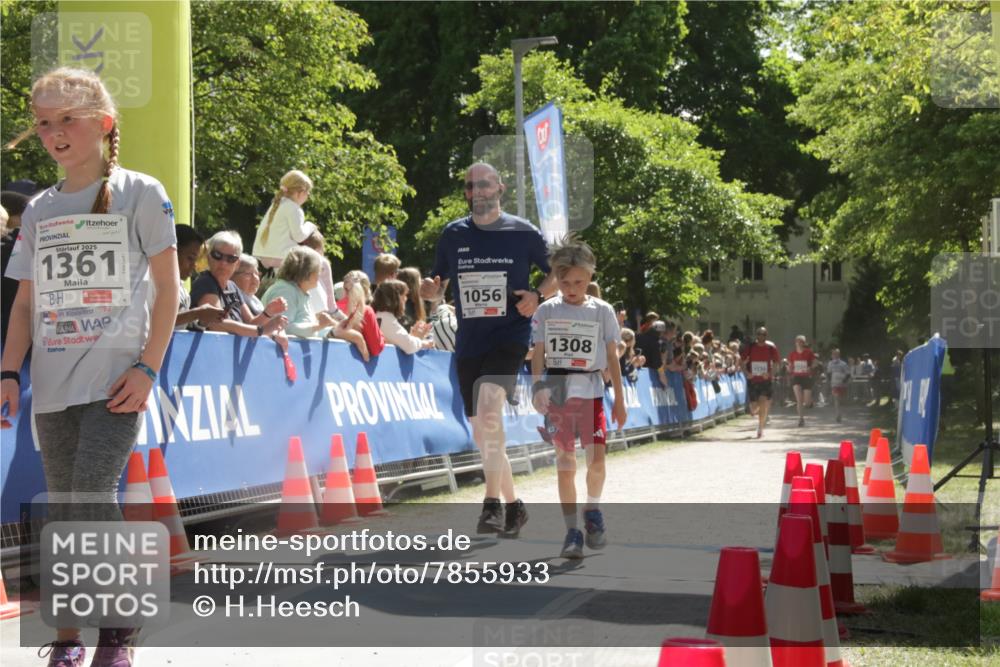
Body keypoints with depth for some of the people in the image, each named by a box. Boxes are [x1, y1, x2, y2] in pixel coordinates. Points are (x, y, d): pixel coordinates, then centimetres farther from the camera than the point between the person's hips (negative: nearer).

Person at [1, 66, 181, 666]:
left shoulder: (138, 193, 0)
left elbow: (168, 286, -2)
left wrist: (148, 367, -10)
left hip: (116, 379, -5)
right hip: (53, 384, 5)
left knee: (92, 494, -17)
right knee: (64, 508, 8)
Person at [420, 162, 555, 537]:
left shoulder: (524, 233, 0)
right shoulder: (454, 234, 8)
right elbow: (437, 287, 15)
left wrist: (538, 296, -9)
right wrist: (429, 289, -9)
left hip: (509, 337, -5)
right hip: (468, 344, 5)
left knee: (489, 410, -27)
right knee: (482, 434, 9)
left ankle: (492, 503, -26)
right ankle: (513, 505, 25)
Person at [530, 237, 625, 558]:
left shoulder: (601, 311, 3)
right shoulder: (547, 311, 3)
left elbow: (612, 357, 6)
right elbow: (538, 354, 3)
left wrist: (619, 399, 6)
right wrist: (537, 386, -11)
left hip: (591, 391, 0)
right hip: (557, 393, 0)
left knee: (596, 459, -11)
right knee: (565, 463, 1)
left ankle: (592, 510, 15)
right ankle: (572, 531, 7)